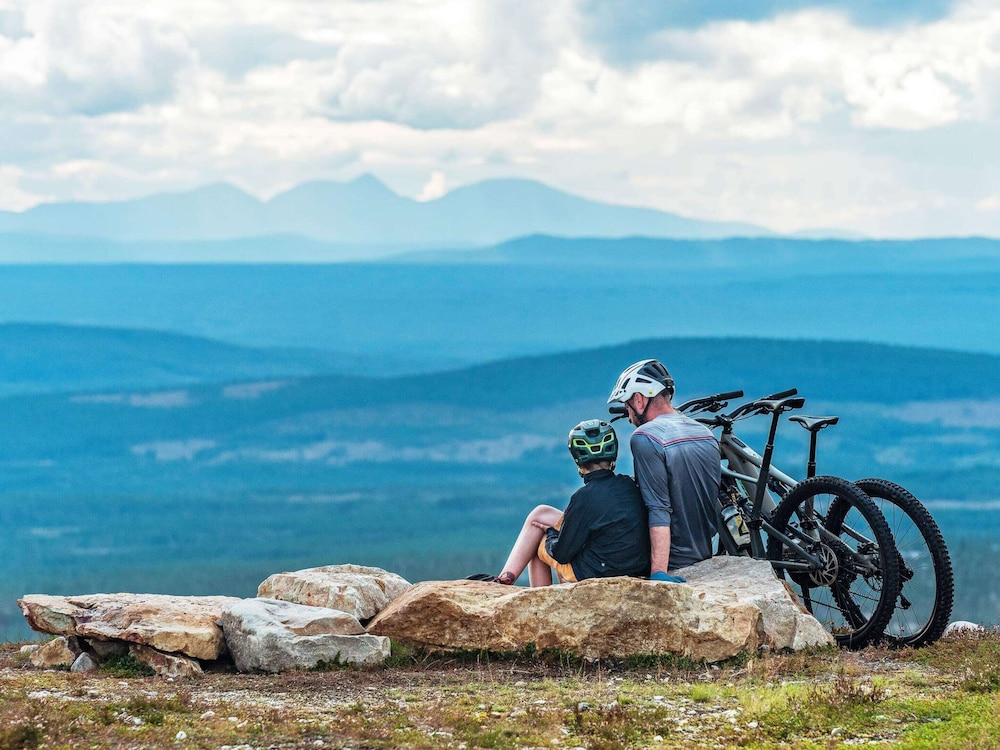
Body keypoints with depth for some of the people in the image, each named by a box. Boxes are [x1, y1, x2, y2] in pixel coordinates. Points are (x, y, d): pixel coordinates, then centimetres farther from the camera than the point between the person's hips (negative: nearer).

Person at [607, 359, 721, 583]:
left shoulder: (645, 438, -16)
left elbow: (659, 511, -24)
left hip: (673, 562, -8)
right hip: (704, 558, 8)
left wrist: (658, 572, -28)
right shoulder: (707, 434, 9)